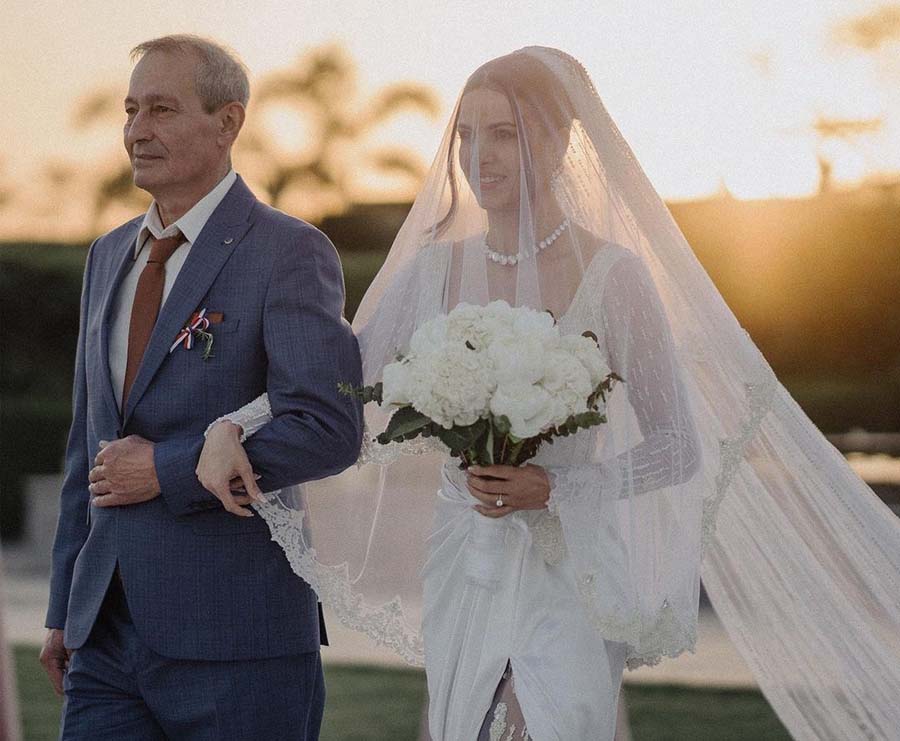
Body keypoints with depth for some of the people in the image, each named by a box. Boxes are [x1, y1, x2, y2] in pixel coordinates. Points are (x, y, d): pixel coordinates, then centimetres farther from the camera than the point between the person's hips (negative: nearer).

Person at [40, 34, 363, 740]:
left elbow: (330, 429, -18)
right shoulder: (110, 256, 15)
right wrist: (65, 609, 19)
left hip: (235, 641, -6)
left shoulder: (290, 252, -7)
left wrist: (165, 470, -14)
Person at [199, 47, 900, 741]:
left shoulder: (612, 275, -8)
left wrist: (556, 488, -18)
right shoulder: (435, 270, 4)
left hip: (571, 574, -4)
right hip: (461, 572, 4)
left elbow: (678, 446, -6)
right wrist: (233, 428, -11)